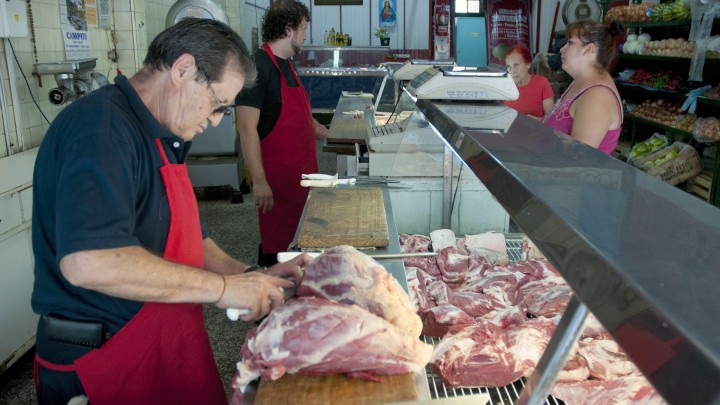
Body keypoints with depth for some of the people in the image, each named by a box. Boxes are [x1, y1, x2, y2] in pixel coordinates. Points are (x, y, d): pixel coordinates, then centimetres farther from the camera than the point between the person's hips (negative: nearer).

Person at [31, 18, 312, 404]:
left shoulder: (162, 139, 12)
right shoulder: (102, 128, -21)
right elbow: (88, 261, -35)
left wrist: (252, 276, 2)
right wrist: (222, 287, -27)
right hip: (101, 365, -9)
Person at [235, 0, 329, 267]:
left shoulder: (286, 64, 12)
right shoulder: (258, 67, -17)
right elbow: (246, 128, -22)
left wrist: (313, 124, 16)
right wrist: (259, 181, -25)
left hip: (301, 171, 9)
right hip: (277, 175, -9)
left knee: (300, 238, 17)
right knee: (277, 244, 1)